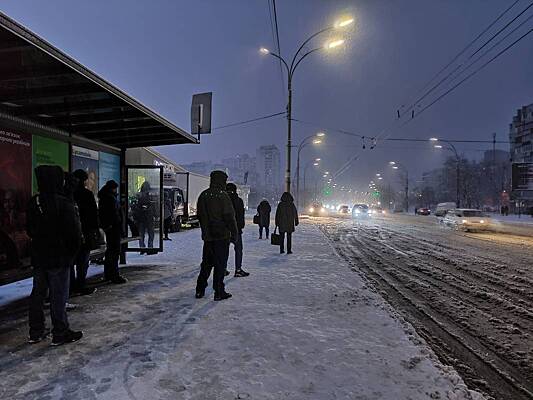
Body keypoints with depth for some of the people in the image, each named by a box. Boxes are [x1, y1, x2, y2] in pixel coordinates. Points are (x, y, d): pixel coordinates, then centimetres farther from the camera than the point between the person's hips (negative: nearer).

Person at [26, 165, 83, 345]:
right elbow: (74, 231, -18)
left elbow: (29, 229, 12)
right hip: (59, 258, -7)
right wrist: (72, 251, -3)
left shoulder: (33, 202, 4)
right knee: (59, 296, 2)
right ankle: (60, 334, 11)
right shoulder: (64, 203, -18)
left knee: (38, 293, 16)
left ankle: (36, 332, 26)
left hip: (38, 256, 7)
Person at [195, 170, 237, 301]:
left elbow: (199, 215, 15)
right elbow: (229, 217, -16)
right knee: (220, 264, 1)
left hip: (207, 236, 7)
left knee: (206, 263, 17)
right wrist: (234, 233, -7)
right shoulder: (222, 196, -14)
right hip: (221, 236, -6)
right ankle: (219, 292, 7)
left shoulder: (203, 196, 8)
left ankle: (200, 290, 22)